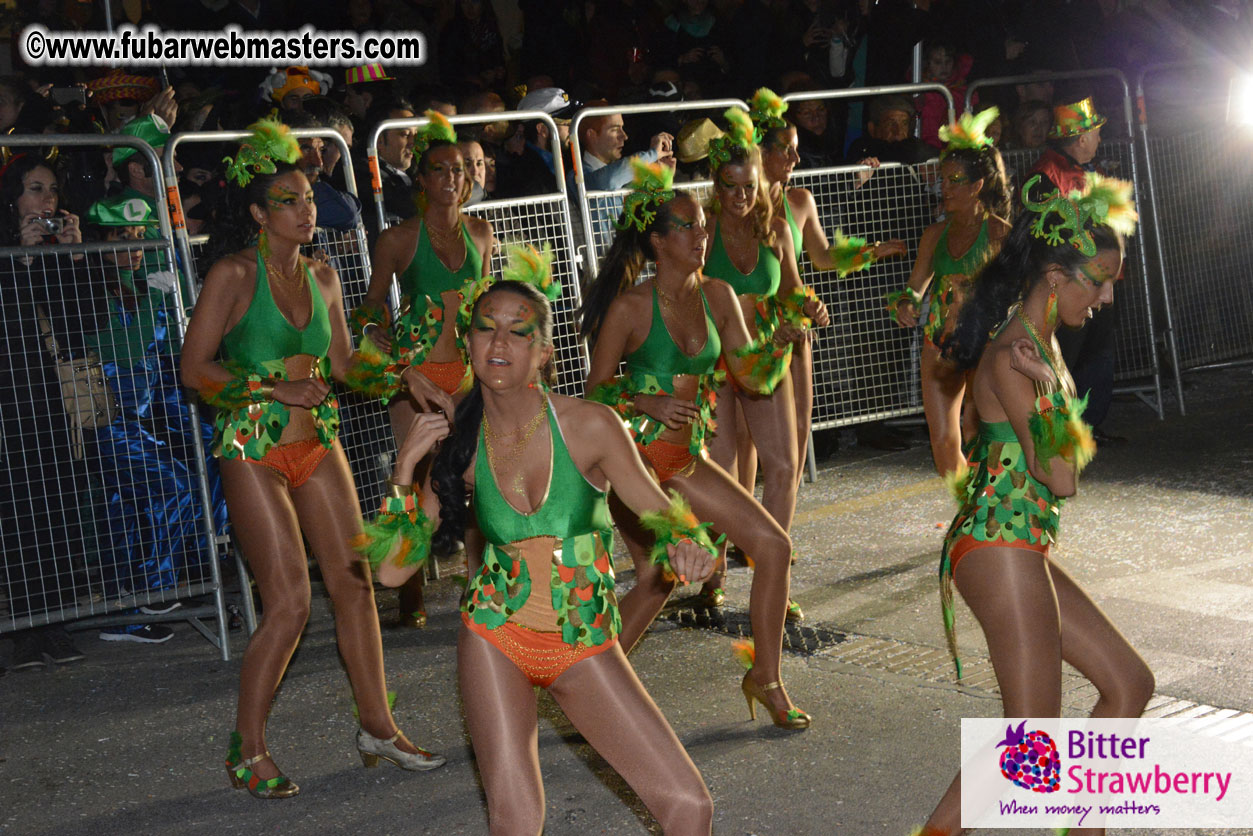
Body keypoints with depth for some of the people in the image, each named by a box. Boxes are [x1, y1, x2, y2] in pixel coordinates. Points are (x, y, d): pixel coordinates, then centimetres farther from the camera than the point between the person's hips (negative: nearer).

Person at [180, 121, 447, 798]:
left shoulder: (322, 276, 9)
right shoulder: (235, 273, -9)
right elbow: (194, 368, -10)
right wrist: (274, 391, -16)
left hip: (317, 444, 6)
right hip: (254, 452, -6)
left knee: (355, 584, 6)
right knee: (289, 604, -8)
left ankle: (378, 726, 19)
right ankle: (246, 749, 9)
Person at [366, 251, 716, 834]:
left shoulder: (589, 426, -12)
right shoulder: (460, 446, -5)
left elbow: (658, 509, -1)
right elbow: (392, 569, -3)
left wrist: (686, 546, -23)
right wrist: (405, 469, -13)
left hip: (587, 647, 0)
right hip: (495, 639, 1)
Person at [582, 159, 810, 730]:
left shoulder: (717, 296, 4)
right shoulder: (630, 307, -13)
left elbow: (751, 375, 7)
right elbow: (596, 390, -9)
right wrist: (649, 403, -26)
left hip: (687, 459, 6)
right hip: (634, 457, -6)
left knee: (774, 545, -1)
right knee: (658, 577, -12)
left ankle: (766, 678, 13)